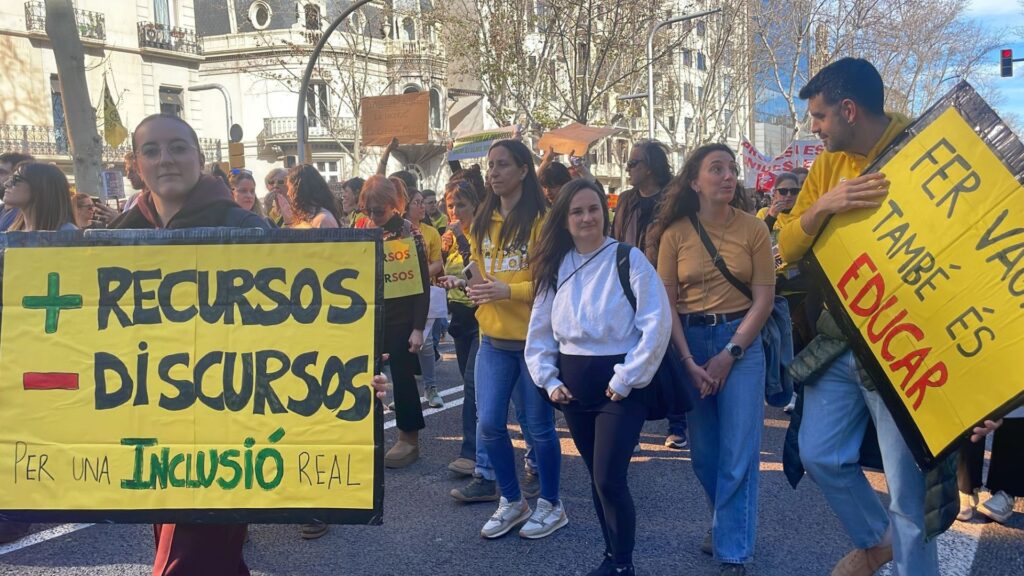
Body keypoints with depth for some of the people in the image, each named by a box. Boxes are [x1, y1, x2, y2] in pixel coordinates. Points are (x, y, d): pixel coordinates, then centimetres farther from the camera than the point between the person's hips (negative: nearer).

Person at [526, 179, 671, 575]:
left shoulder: (628, 259, -8)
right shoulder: (556, 266, 7)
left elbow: (657, 324, -14)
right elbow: (540, 330, 10)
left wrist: (626, 379, -15)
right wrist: (549, 379, 0)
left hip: (619, 383, -5)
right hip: (573, 383, 5)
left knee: (609, 479, -7)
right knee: (596, 477, 14)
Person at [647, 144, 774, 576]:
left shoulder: (753, 229, -4)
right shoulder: (675, 233, -2)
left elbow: (764, 299, -6)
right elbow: (666, 303, -2)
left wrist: (729, 354, -11)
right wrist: (688, 361, -9)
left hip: (740, 340, -1)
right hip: (690, 340, 2)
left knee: (738, 452, -1)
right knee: (703, 450, 12)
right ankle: (726, 524, 36)